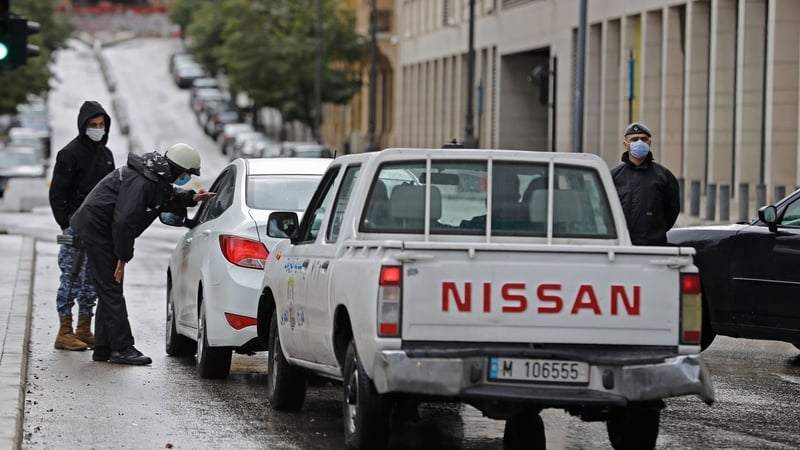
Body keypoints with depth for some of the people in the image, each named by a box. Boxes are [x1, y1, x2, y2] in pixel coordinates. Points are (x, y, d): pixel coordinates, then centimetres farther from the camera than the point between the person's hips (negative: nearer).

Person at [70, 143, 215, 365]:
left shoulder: (158, 178, 5)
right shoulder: (140, 182, -27)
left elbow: (166, 200, 27)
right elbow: (124, 220, -30)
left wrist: (191, 198, 10)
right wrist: (123, 257, -22)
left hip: (102, 231, 11)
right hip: (96, 229, -11)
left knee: (110, 291, 13)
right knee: (111, 290, -9)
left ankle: (103, 348, 17)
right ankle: (122, 348, -9)